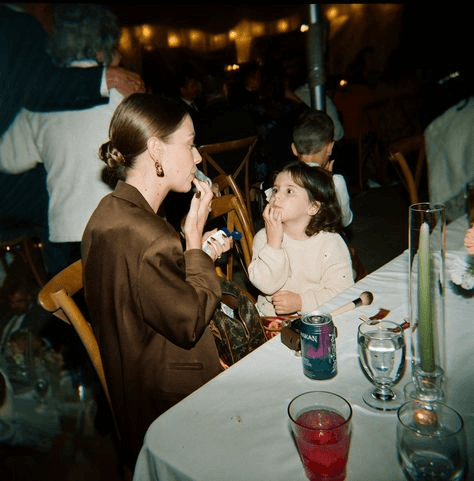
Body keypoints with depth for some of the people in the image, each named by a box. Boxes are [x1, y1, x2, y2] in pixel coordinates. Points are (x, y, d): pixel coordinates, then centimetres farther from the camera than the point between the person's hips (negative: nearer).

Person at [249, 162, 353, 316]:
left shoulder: (332, 243, -4)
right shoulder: (264, 237, -1)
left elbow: (342, 291, -8)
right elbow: (267, 286, -11)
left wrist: (301, 302, -16)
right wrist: (273, 242, -18)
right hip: (271, 316, 0)